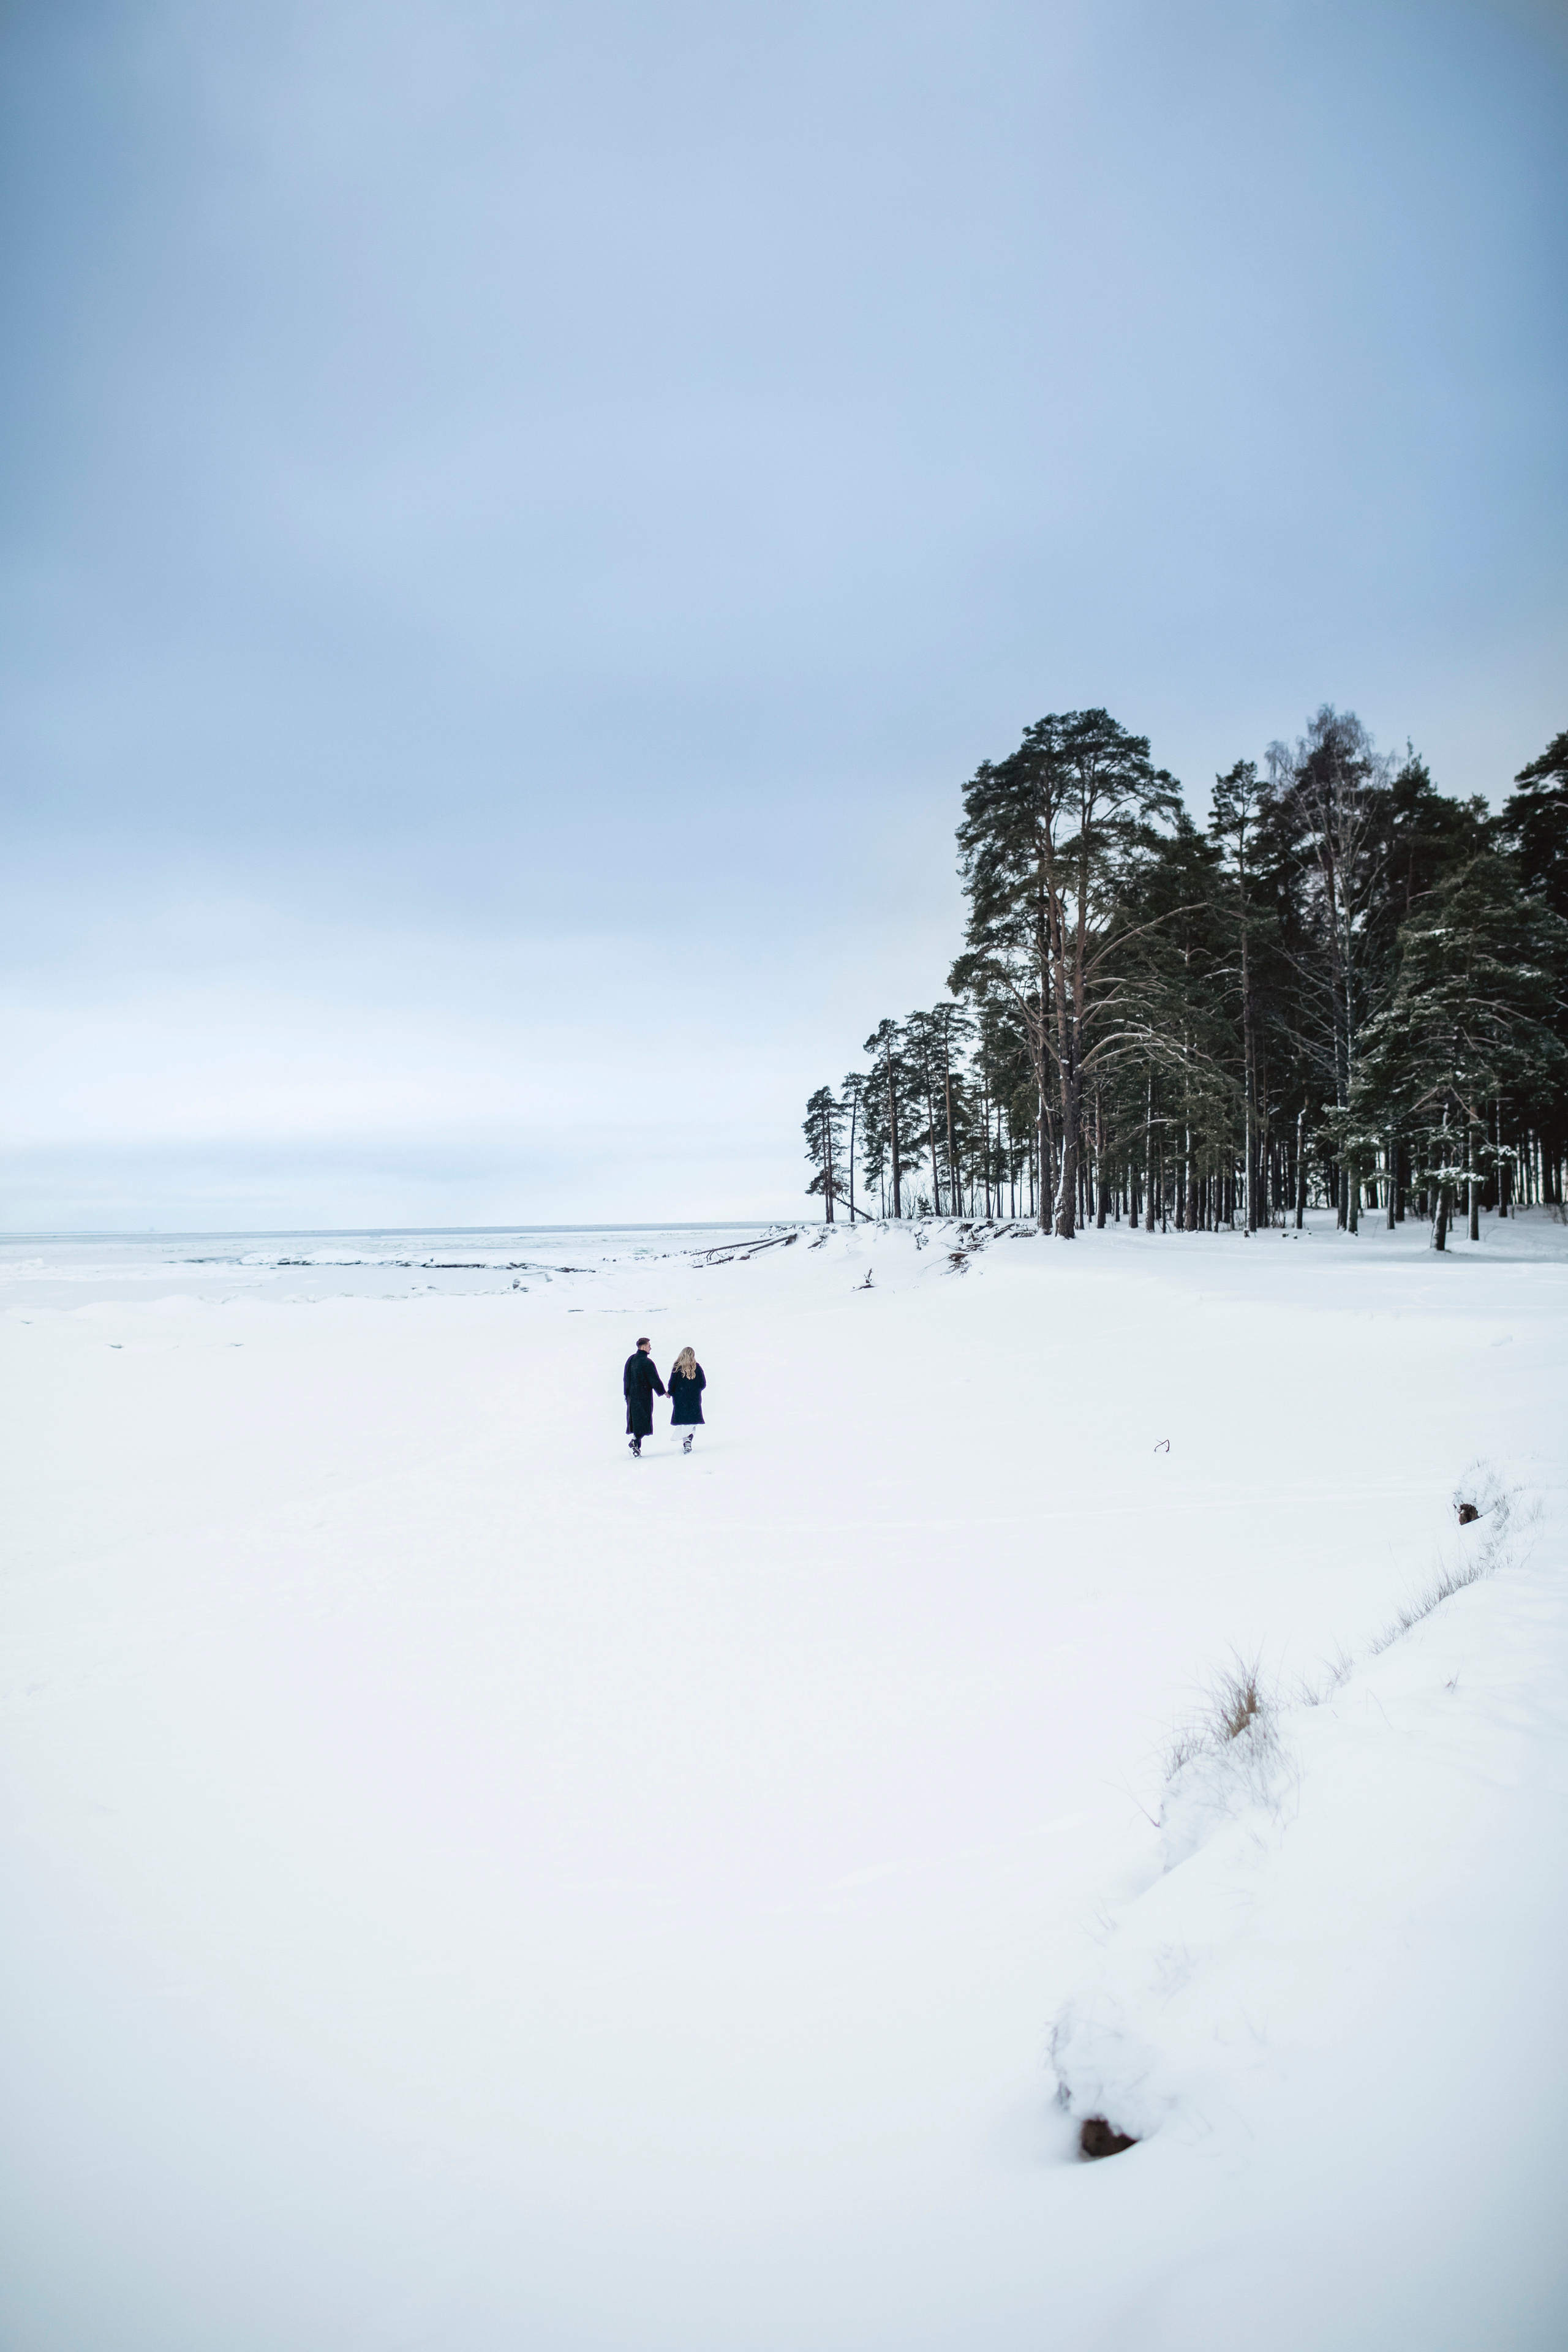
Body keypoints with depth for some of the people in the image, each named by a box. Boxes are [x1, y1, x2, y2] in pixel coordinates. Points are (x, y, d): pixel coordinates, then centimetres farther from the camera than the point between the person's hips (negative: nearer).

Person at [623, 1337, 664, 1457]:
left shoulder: (630, 1360, 10)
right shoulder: (647, 1362, -15)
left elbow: (625, 1378, 17)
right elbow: (655, 1380, -13)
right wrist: (663, 1392, 1)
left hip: (631, 1396, 7)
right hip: (643, 1396, -7)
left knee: (635, 1419, 12)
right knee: (644, 1420, -3)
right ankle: (636, 1441, -19)